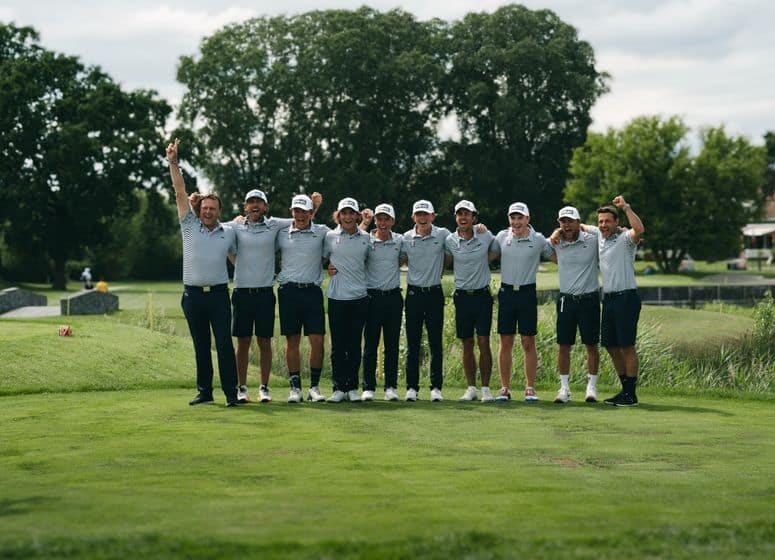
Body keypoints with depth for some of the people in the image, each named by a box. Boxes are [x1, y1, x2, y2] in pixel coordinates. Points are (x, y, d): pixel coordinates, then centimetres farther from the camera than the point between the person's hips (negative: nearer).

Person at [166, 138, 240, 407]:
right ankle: (204, 392, 14)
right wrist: (173, 163, -3)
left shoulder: (228, 233, 8)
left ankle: (231, 392, -6)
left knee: (224, 344, -7)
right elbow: (180, 192, 1)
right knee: (201, 346, 7)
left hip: (218, 294, -1)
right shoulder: (189, 226, 6)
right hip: (192, 294, 1)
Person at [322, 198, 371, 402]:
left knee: (355, 344, 4)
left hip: (359, 297, 1)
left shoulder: (366, 238, 6)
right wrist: (328, 267, -3)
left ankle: (353, 387, 11)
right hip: (337, 297, -1)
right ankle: (339, 387, 6)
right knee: (338, 345, 1)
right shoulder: (330, 236, 3)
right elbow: (323, 260, 16)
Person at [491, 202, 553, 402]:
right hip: (506, 292, 2)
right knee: (505, 342, 4)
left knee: (528, 343, 2)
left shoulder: (538, 240, -1)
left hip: (527, 293, -2)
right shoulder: (502, 237, 5)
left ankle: (530, 388, 9)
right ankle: (505, 388, 10)